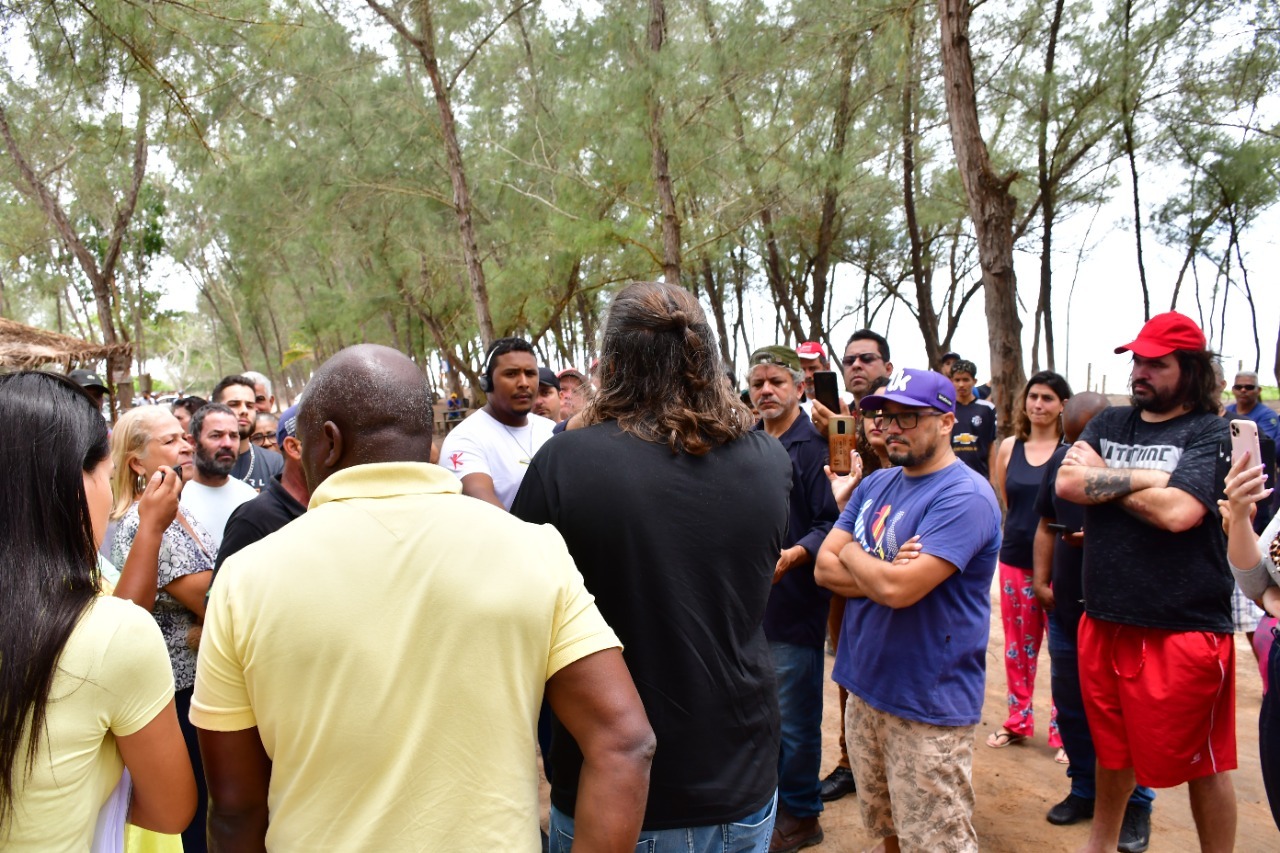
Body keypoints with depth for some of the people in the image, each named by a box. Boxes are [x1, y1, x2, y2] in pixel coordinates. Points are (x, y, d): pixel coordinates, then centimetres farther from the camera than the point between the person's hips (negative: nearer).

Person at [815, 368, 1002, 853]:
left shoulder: (965, 496, -18)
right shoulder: (875, 484, 8)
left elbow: (897, 589, -27)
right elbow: (824, 568, 3)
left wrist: (851, 555, -7)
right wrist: (883, 572, -14)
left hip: (929, 704, -7)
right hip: (865, 687, 7)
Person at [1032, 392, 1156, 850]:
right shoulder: (1061, 460, 5)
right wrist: (1040, 581, 3)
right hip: (1066, 607, 6)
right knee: (1070, 705, 14)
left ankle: (1135, 805, 24)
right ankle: (1084, 790, 32)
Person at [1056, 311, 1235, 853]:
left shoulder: (1213, 434, -6)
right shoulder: (1110, 424, 9)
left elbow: (1177, 511, -22)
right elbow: (1066, 483, -5)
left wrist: (1100, 479, -7)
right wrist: (1144, 478, -14)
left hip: (1184, 630, -5)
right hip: (1106, 621, 5)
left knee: (1202, 763, 11)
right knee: (1113, 748, 22)